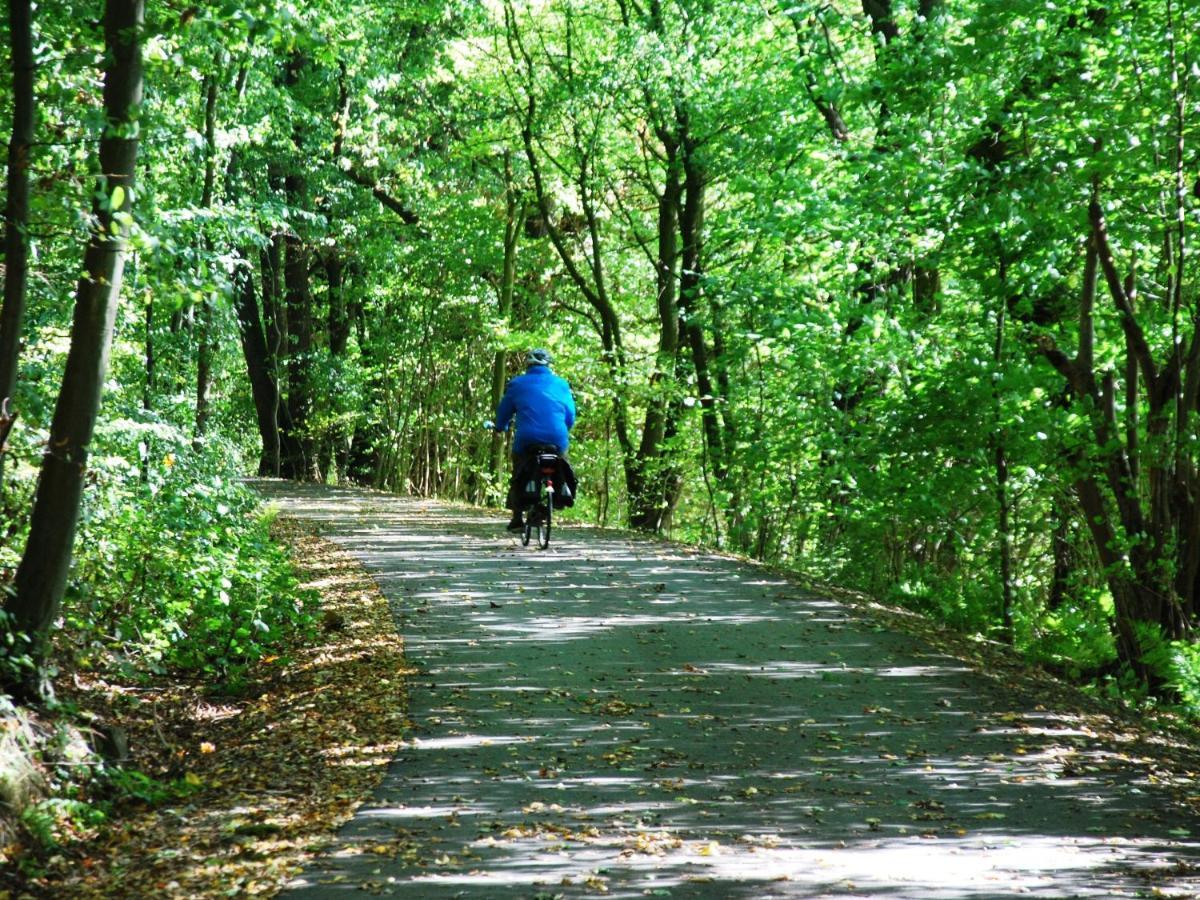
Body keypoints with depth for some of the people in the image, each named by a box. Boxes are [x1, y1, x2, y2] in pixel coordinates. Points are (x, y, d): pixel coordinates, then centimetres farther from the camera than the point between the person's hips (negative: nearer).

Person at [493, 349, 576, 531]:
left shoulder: (517, 384, 11)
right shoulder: (561, 384, 13)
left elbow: (503, 412, 18)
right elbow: (571, 416, 16)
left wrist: (501, 427, 39)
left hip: (526, 440, 0)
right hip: (557, 440, 1)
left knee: (517, 479, 13)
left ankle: (517, 518, 7)